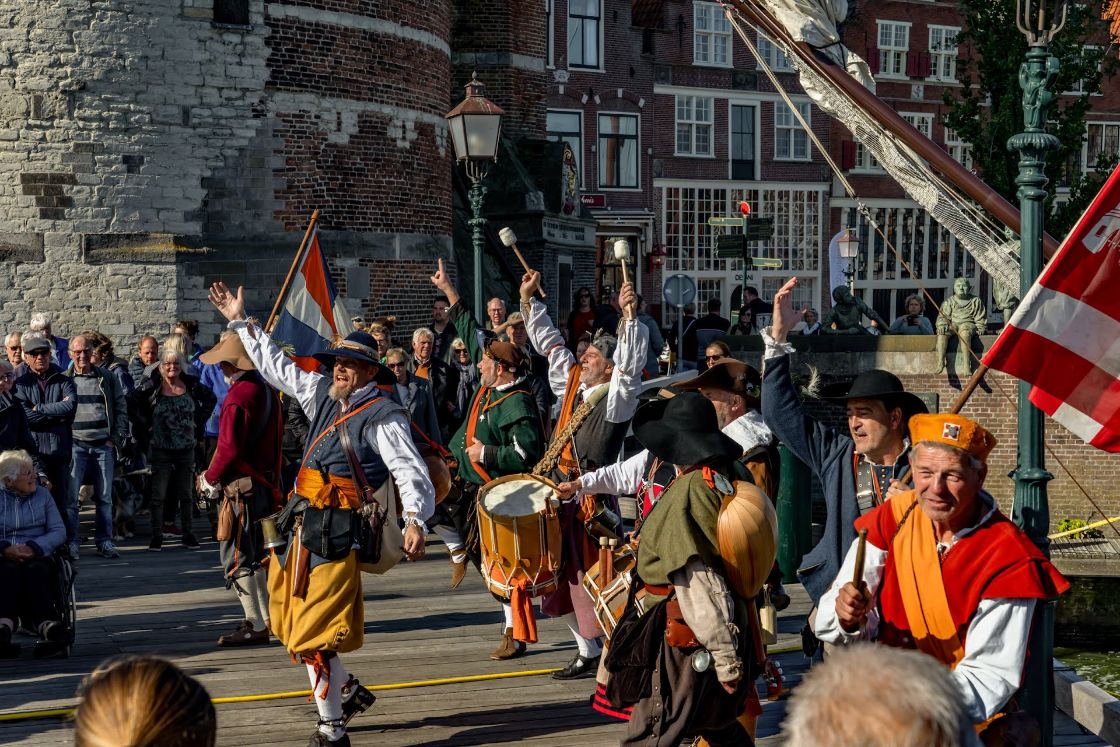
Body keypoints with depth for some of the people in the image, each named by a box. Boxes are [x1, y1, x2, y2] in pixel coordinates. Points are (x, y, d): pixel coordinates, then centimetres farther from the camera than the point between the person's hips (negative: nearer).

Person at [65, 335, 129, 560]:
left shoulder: (106, 378, 9)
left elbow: (121, 408, 11)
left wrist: (117, 438, 2)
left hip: (104, 445, 2)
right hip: (76, 445, -2)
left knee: (105, 496, 5)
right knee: (70, 496, -7)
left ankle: (104, 541, 13)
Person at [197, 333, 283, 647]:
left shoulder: (238, 396, -18)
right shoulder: (267, 390, 11)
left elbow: (229, 449, -22)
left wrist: (210, 479, -8)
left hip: (242, 487, -9)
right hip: (267, 483, 9)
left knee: (236, 559, -4)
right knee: (254, 555, 19)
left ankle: (255, 627, -4)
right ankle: (266, 617, 24)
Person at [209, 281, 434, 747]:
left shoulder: (384, 417, -11)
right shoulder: (323, 395, 11)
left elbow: (410, 471, -19)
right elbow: (275, 365, 23)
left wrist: (416, 520, -37)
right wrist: (240, 321, 28)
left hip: (335, 533, -8)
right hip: (299, 527, 8)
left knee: (313, 636, -8)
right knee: (293, 625, 17)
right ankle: (349, 691, 36)